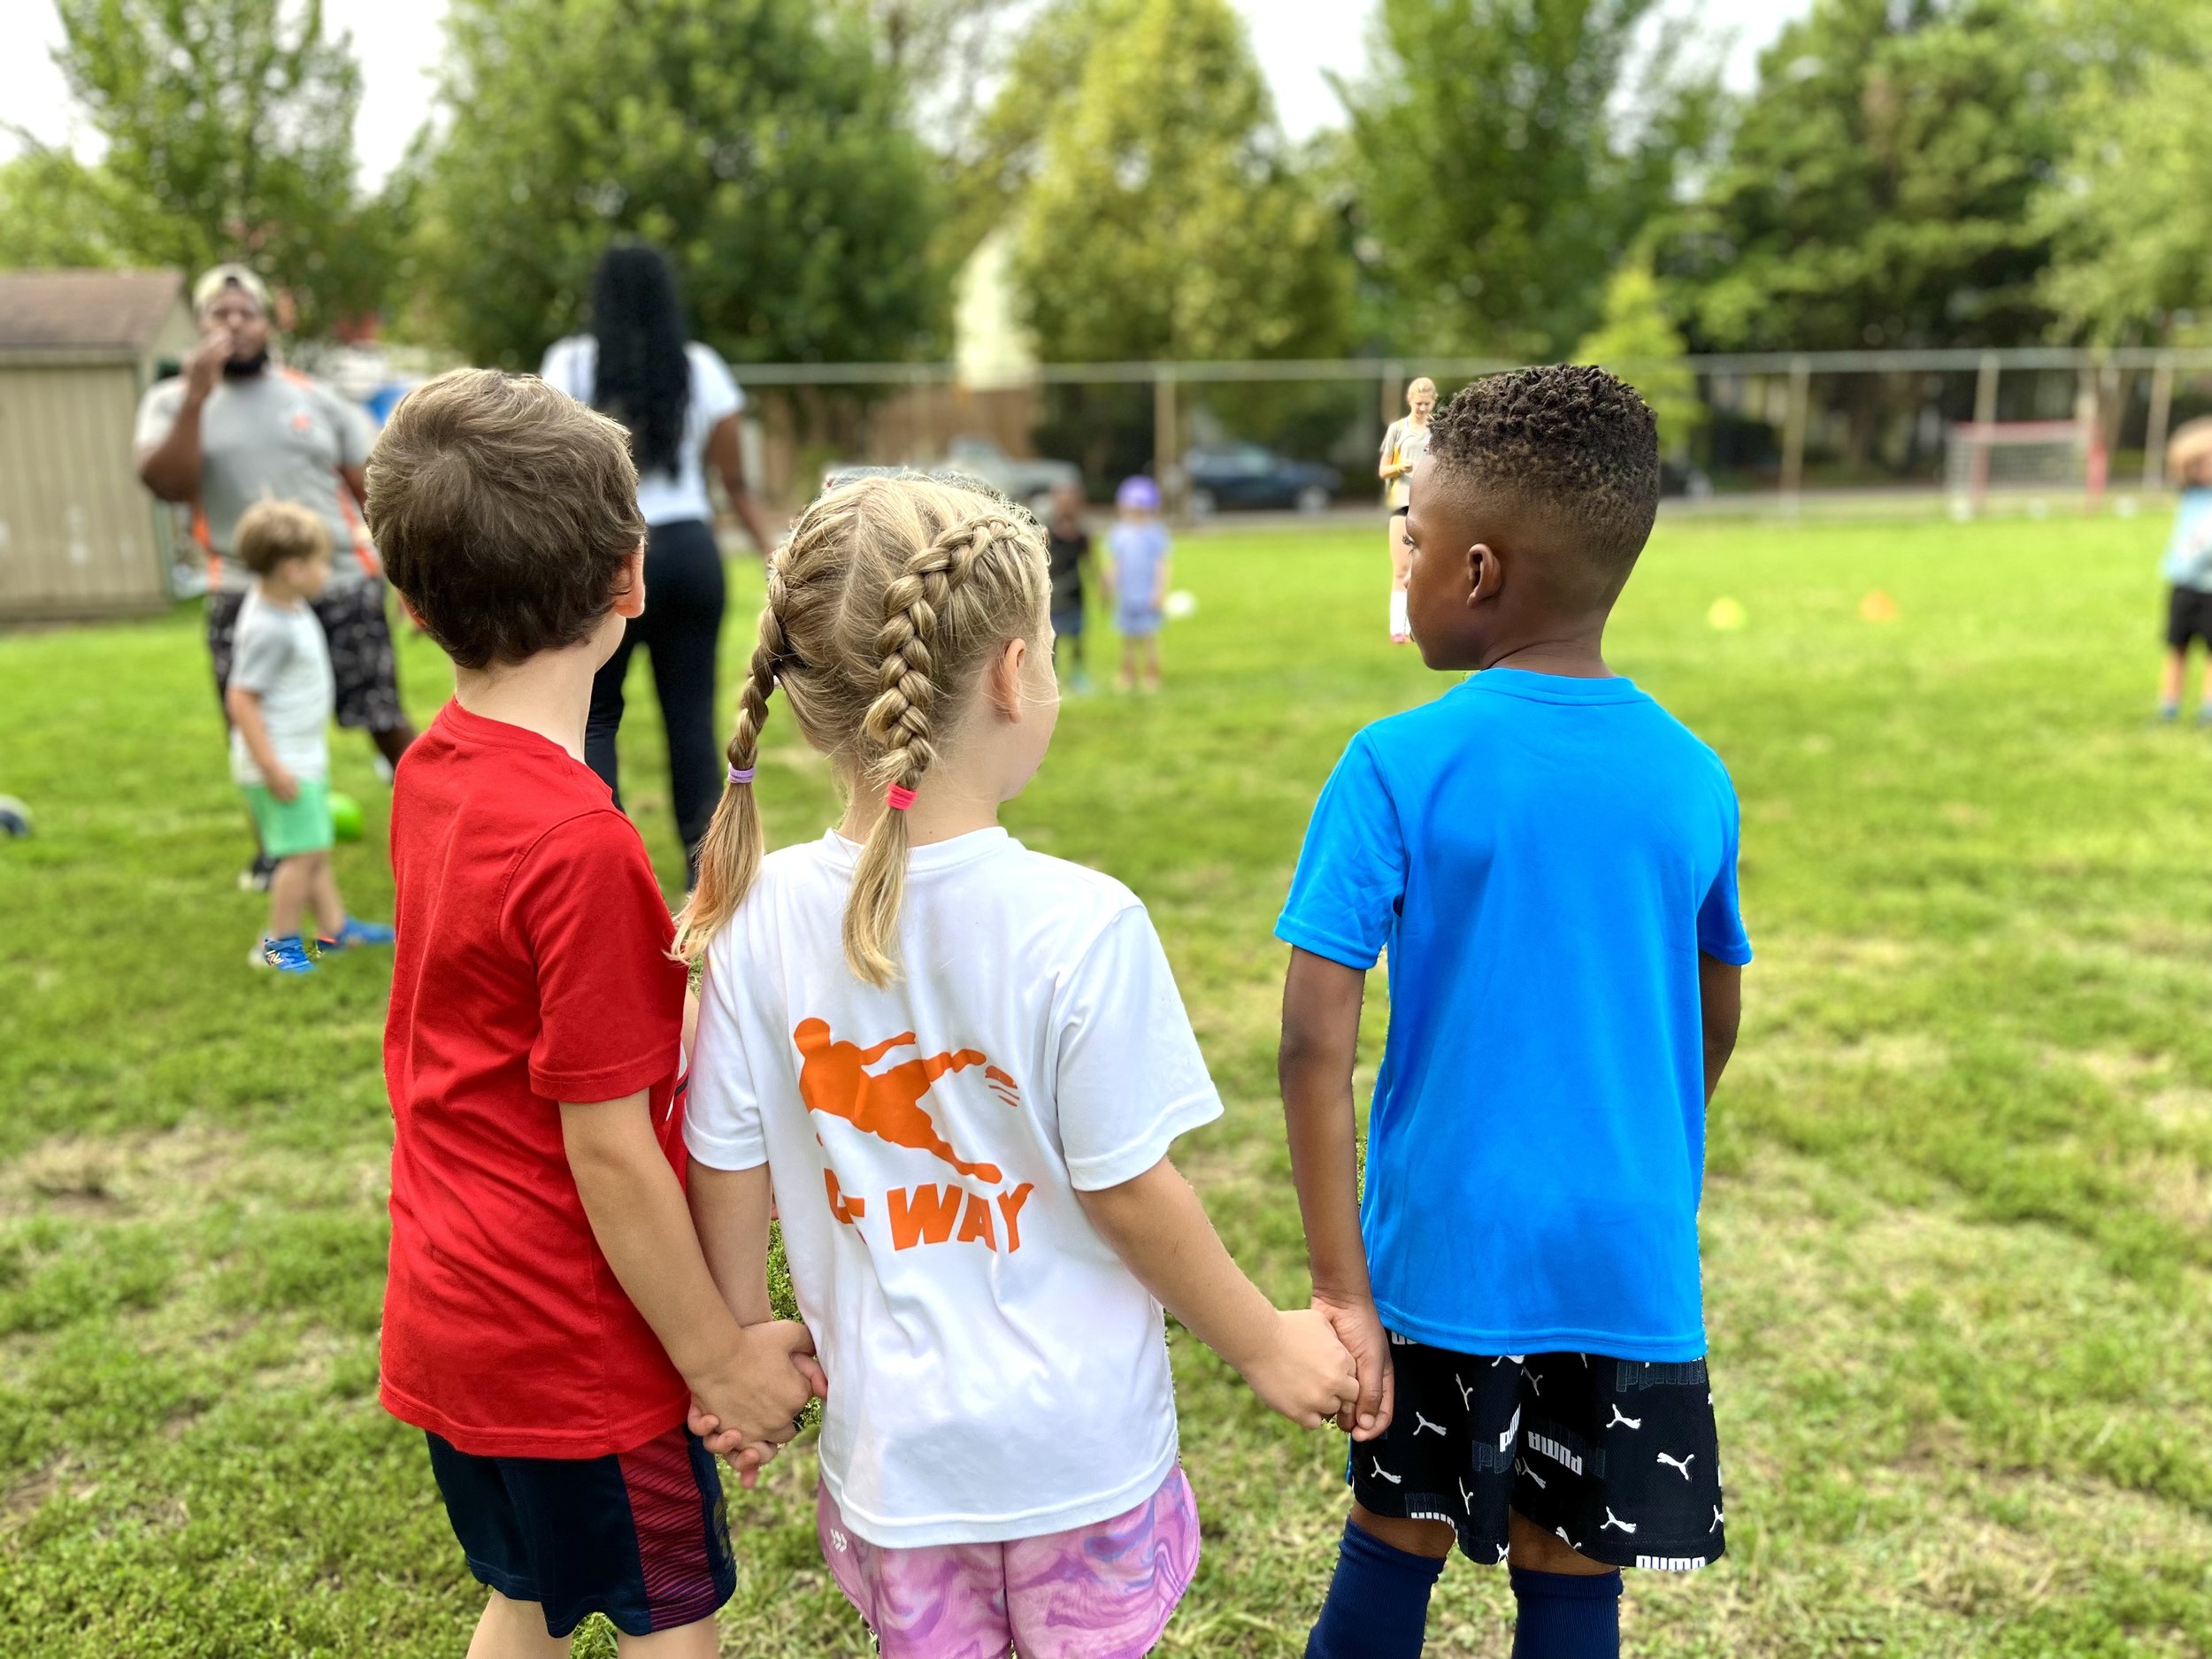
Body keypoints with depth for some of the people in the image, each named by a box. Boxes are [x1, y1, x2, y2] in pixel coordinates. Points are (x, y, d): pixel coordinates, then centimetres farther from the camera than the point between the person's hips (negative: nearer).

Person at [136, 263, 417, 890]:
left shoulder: (315, 396, 8)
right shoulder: (173, 400, 5)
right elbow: (166, 485, -12)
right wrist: (197, 397, -18)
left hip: (342, 586, 0)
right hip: (245, 597, 0)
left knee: (384, 719, 0)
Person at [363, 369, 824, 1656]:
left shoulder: (432, 774, -3)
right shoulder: (581, 841, -27)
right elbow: (608, 1153, -22)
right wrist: (722, 1359, -11)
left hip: (450, 1319, 7)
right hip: (574, 1352, -7)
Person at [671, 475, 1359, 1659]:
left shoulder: (761, 916, -13)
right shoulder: (1082, 925, -24)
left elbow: (729, 1172, -5)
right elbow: (1129, 1192, -16)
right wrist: (1265, 1345, 0)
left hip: (891, 1440, 3)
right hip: (1080, 1437, -2)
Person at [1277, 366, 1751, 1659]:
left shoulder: (1400, 766, -13)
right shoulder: (1694, 777, -1)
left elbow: (1317, 1043, -16)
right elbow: (1716, 1027, 11)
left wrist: (1340, 1287, -11)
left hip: (1447, 1250, -3)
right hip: (1630, 1262, 3)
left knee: (1398, 1542, 18)